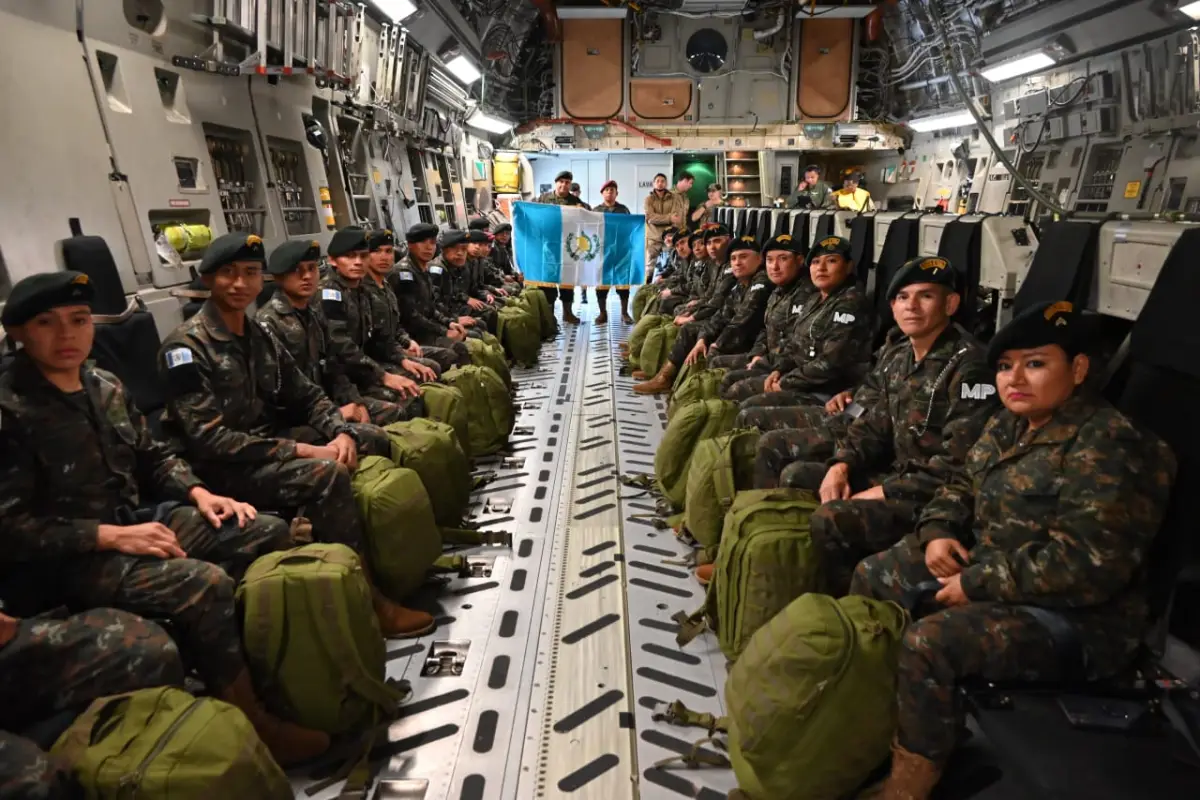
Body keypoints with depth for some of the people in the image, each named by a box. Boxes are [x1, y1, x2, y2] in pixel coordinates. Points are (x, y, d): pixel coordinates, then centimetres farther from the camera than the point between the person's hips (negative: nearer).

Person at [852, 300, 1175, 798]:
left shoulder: (1107, 445, -21)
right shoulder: (1008, 426, 7)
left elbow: (1089, 564, -28)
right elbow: (962, 486, 18)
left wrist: (977, 584, -22)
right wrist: (938, 531, -4)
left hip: (1074, 616, -10)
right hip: (990, 571, 10)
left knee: (929, 643, -30)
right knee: (872, 577, 9)